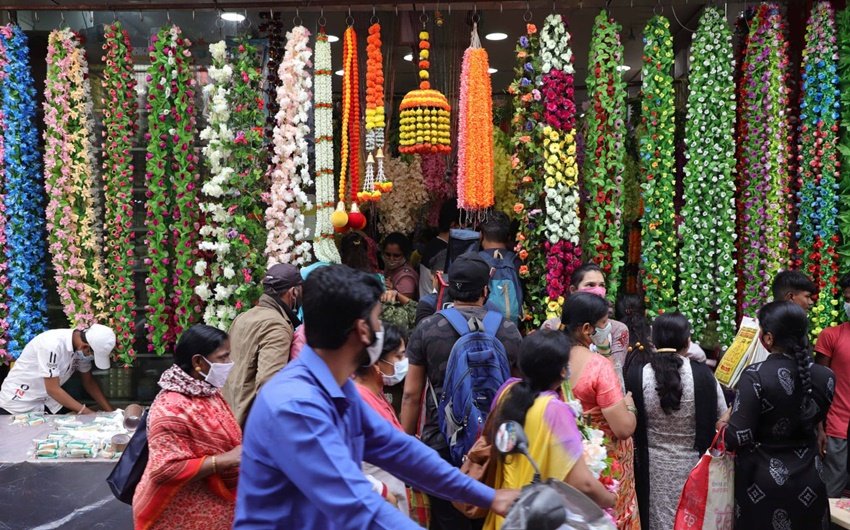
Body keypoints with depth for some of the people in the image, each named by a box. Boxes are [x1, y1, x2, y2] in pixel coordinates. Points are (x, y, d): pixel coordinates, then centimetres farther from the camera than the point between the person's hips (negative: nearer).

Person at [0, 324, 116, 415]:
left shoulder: (81, 347, -10)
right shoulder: (52, 345, -32)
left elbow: (89, 381, 3)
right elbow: (53, 389, -28)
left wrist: (111, 412, -4)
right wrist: (87, 412, -27)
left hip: (47, 401, 6)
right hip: (18, 404, -6)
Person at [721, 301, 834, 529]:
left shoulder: (756, 375, -22)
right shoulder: (825, 377, -7)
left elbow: (737, 439, -22)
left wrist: (726, 421, -1)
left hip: (762, 483, -4)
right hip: (809, 480, 4)